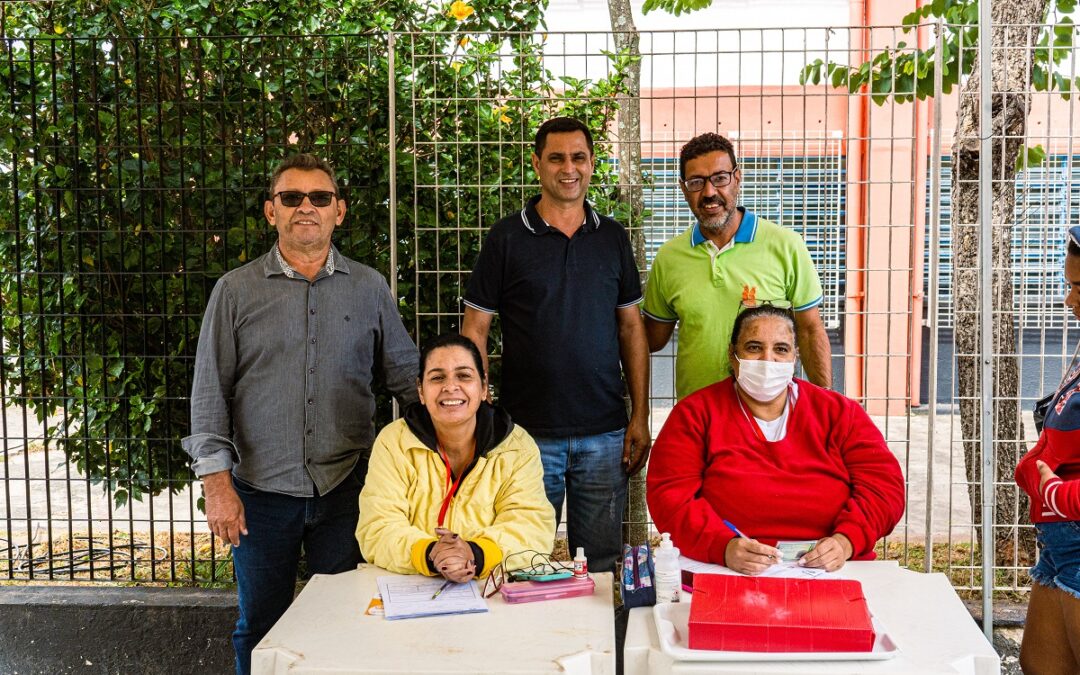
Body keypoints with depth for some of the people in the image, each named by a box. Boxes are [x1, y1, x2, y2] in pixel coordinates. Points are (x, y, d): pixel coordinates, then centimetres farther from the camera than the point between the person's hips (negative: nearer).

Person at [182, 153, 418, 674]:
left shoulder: (369, 288, 6)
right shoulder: (236, 290, 2)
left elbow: (408, 377, 9)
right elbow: (209, 393, 1)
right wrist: (216, 481, -7)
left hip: (347, 489, 1)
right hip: (261, 493, 0)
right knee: (260, 631, 11)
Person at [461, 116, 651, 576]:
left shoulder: (612, 237, 7)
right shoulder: (507, 238, -1)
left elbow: (631, 328, 10)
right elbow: (474, 330, 0)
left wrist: (640, 417, 4)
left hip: (604, 433, 2)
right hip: (529, 433, -2)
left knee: (601, 565, 11)